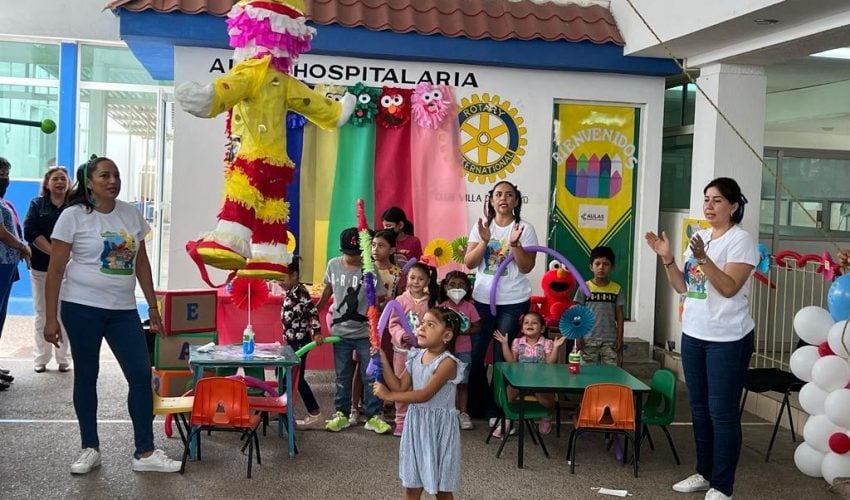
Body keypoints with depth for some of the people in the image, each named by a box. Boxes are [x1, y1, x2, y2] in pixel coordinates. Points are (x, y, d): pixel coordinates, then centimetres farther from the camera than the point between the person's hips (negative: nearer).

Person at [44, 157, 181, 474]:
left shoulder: (131, 214, 6)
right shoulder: (73, 215, -6)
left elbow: (141, 263, 12)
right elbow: (55, 270, -6)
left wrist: (153, 307, 10)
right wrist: (51, 318, -10)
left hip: (123, 309, 4)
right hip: (82, 308, -4)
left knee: (141, 375, -1)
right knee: (86, 376, 8)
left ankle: (145, 453, 9)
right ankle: (90, 449, 23)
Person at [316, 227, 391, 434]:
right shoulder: (333, 265, -2)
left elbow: (379, 300, -8)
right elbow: (328, 290, 16)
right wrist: (315, 310, 26)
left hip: (365, 333, -2)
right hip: (340, 332, 2)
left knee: (370, 376, 3)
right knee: (342, 377, 12)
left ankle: (373, 417, 14)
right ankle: (341, 415, 23)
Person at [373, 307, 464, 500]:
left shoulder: (447, 362, -20)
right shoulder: (415, 357, 3)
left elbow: (425, 395, -25)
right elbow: (400, 387, 3)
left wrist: (388, 395, -22)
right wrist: (383, 361, -6)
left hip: (438, 425, -6)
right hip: (416, 423, 6)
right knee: (411, 484, 14)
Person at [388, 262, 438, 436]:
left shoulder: (431, 302, -2)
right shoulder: (401, 300, -5)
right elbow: (393, 324, -8)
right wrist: (402, 335, -24)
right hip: (403, 348, 0)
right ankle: (401, 420, 21)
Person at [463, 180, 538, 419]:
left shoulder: (525, 229, -2)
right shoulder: (481, 227, 5)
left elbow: (527, 267, -7)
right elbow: (469, 263, -1)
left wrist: (515, 244, -21)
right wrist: (484, 241, -15)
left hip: (513, 302, -2)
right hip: (482, 300, 3)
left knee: (504, 356, 1)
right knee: (475, 354, 3)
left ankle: (499, 408, 14)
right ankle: (477, 406, 19)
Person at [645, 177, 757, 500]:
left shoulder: (741, 240, -9)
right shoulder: (699, 238, 12)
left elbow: (729, 288, -19)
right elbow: (682, 287, 12)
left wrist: (703, 258, -28)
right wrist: (667, 259, -1)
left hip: (728, 340, -7)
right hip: (693, 335, 8)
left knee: (722, 412, -3)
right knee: (699, 408, 14)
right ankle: (704, 473, 28)